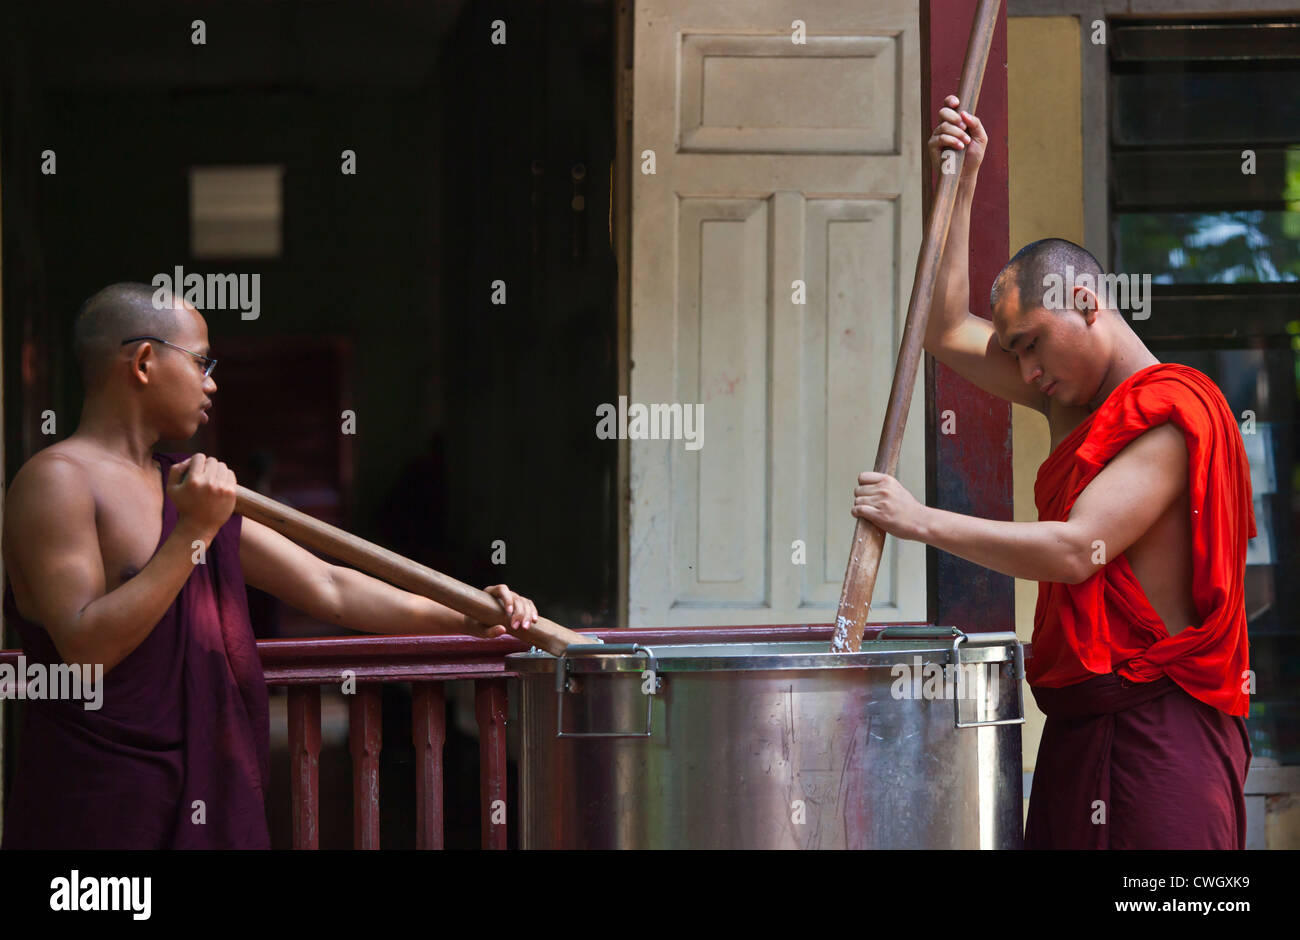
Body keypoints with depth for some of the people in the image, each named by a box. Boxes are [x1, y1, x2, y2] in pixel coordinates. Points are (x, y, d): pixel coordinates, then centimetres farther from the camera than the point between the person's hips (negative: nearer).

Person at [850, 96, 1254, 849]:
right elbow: (949, 333, 25)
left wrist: (922, 522, -18)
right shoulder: (1082, 401, 18)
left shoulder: (1170, 415, -12)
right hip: (1085, 728, 9)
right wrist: (962, 185, 17)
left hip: (1152, 733, -9)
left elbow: (1076, 549, -21)